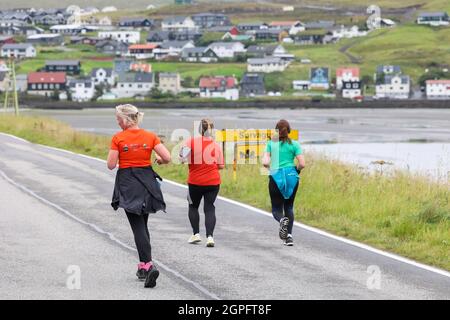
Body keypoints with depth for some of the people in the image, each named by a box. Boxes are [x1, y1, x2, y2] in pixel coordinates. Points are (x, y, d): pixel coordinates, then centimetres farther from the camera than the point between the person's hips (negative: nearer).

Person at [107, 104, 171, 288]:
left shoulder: (118, 138, -9)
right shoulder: (150, 137, -1)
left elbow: (111, 165, -9)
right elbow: (167, 158, -8)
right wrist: (159, 160, 14)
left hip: (127, 184, -4)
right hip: (147, 181, 4)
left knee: (138, 227, -5)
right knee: (142, 224, 19)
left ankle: (149, 265, -23)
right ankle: (143, 267, 22)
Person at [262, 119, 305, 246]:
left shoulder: (271, 143, 2)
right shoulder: (294, 144, 1)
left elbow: (265, 162, -7)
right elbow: (302, 164, -5)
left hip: (276, 177, -1)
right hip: (292, 177, 1)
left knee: (276, 208, 9)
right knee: (289, 207, 16)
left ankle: (282, 220, -27)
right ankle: (289, 236, 5)